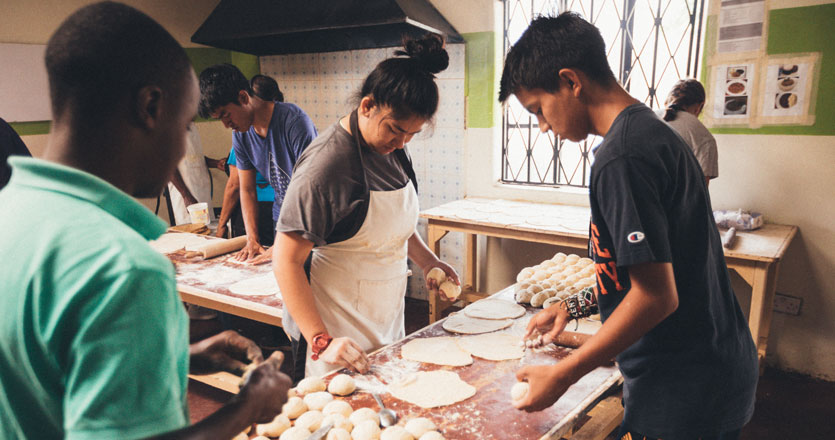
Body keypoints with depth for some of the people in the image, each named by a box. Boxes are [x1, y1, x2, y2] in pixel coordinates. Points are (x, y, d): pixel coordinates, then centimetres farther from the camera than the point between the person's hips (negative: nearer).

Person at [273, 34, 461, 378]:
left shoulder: (393, 147, 2)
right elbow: (286, 261, -22)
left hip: (388, 321, 8)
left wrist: (427, 261, 5)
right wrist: (321, 341, -27)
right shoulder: (326, 164, -23)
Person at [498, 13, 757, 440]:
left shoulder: (622, 157, -23)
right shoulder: (654, 132, 9)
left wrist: (562, 375, -17)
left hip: (683, 395, -9)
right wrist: (572, 306, 15)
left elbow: (656, 295, -24)